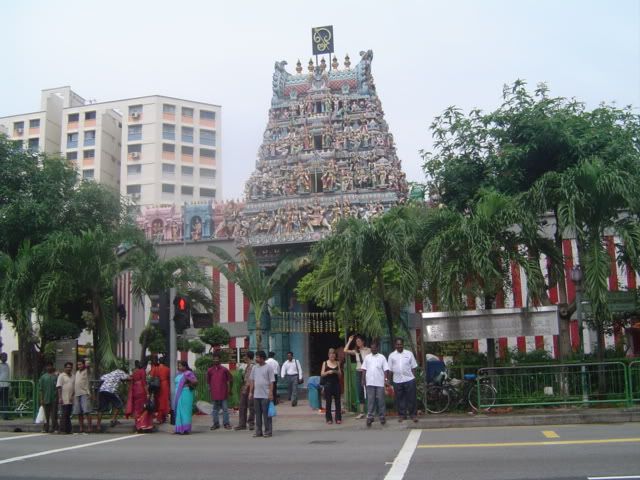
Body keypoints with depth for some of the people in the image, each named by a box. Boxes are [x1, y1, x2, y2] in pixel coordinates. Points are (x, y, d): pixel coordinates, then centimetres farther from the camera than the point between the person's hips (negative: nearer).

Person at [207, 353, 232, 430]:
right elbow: (208, 381, 16)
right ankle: (216, 423, 16)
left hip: (223, 393, -2)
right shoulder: (210, 370, 6)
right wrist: (209, 388, 9)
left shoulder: (224, 369, 1)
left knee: (225, 408, 1)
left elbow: (229, 379, 7)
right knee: (215, 409, 9)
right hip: (214, 393, 2)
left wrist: (228, 389, 5)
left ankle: (226, 423, 7)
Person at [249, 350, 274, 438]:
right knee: (258, 414, 9)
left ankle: (268, 431, 5)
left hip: (265, 395, -5)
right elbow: (252, 381, 16)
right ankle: (258, 431, 16)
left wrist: (271, 393, -13)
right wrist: (251, 392, 11)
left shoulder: (268, 367, -5)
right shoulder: (255, 368, 11)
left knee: (266, 414, -2)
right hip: (256, 395, 6)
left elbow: (272, 382, -7)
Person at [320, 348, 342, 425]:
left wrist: (337, 372, -11)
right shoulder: (325, 363, 2)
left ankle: (338, 418, 6)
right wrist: (328, 372, -17)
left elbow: (340, 374, 10)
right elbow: (322, 374, -1)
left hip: (336, 383, 2)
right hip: (328, 384, -2)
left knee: (337, 401, 1)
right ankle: (329, 419, 6)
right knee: (328, 402, 0)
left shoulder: (337, 363, 8)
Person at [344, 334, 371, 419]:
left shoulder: (368, 350, -2)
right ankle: (361, 412, 10)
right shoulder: (356, 351, 9)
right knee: (360, 393, 6)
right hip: (358, 372, 5)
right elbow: (345, 351, -1)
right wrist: (349, 341, 2)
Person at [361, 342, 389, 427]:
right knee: (370, 400, -1)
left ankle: (382, 416, 12)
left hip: (380, 382, -1)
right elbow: (364, 369, 9)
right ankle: (370, 417, 0)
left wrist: (386, 379, -10)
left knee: (380, 400, 3)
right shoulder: (367, 357, 9)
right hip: (369, 382, 1)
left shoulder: (382, 357, 3)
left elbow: (386, 369, 0)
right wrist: (363, 380, 3)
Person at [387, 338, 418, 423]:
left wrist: (414, 377, 0)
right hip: (397, 381, 1)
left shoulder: (409, 354, 5)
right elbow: (390, 369, 7)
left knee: (411, 398, 1)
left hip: (409, 379, -1)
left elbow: (413, 367, 6)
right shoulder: (391, 355, 6)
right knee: (399, 398, 6)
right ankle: (402, 414, 16)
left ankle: (413, 414, 10)